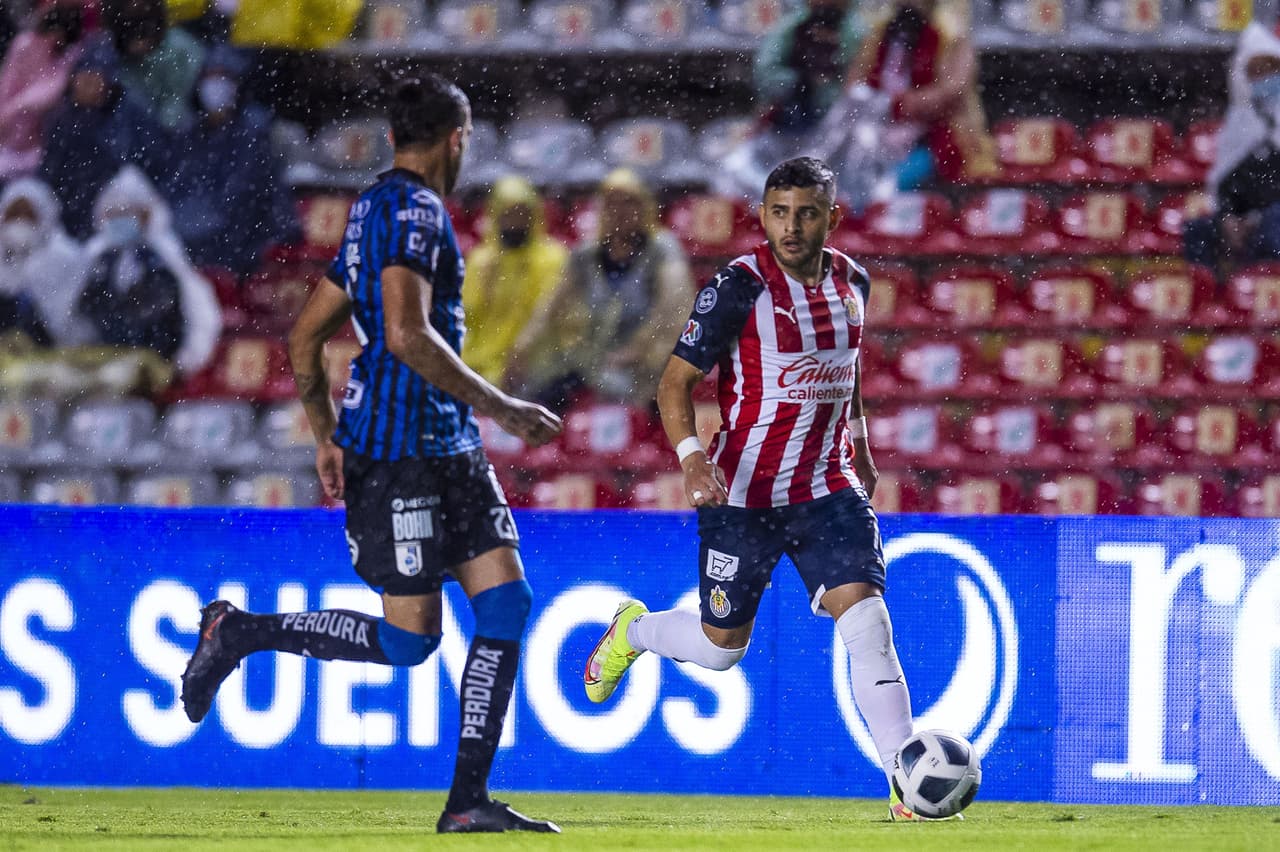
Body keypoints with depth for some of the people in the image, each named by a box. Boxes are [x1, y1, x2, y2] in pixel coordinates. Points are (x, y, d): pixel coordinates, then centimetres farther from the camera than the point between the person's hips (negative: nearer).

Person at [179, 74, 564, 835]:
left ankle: (469, 800, 0)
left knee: (507, 601, 1)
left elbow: (306, 336, 22)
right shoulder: (415, 210, -11)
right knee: (410, 637, -8)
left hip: (449, 447, 10)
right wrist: (502, 408, -17)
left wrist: (327, 438, 28)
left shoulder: (376, 210, 18)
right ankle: (239, 631, 9)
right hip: (398, 448, -10)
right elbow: (408, 336, -23)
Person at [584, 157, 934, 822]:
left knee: (866, 617, -15)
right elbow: (676, 382, -11)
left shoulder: (851, 283, 4)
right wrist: (691, 454, -27)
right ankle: (633, 629, 42)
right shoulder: (739, 288, -13)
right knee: (720, 646, 7)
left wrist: (859, 450, 23)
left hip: (828, 487, 3)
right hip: (743, 490, -3)